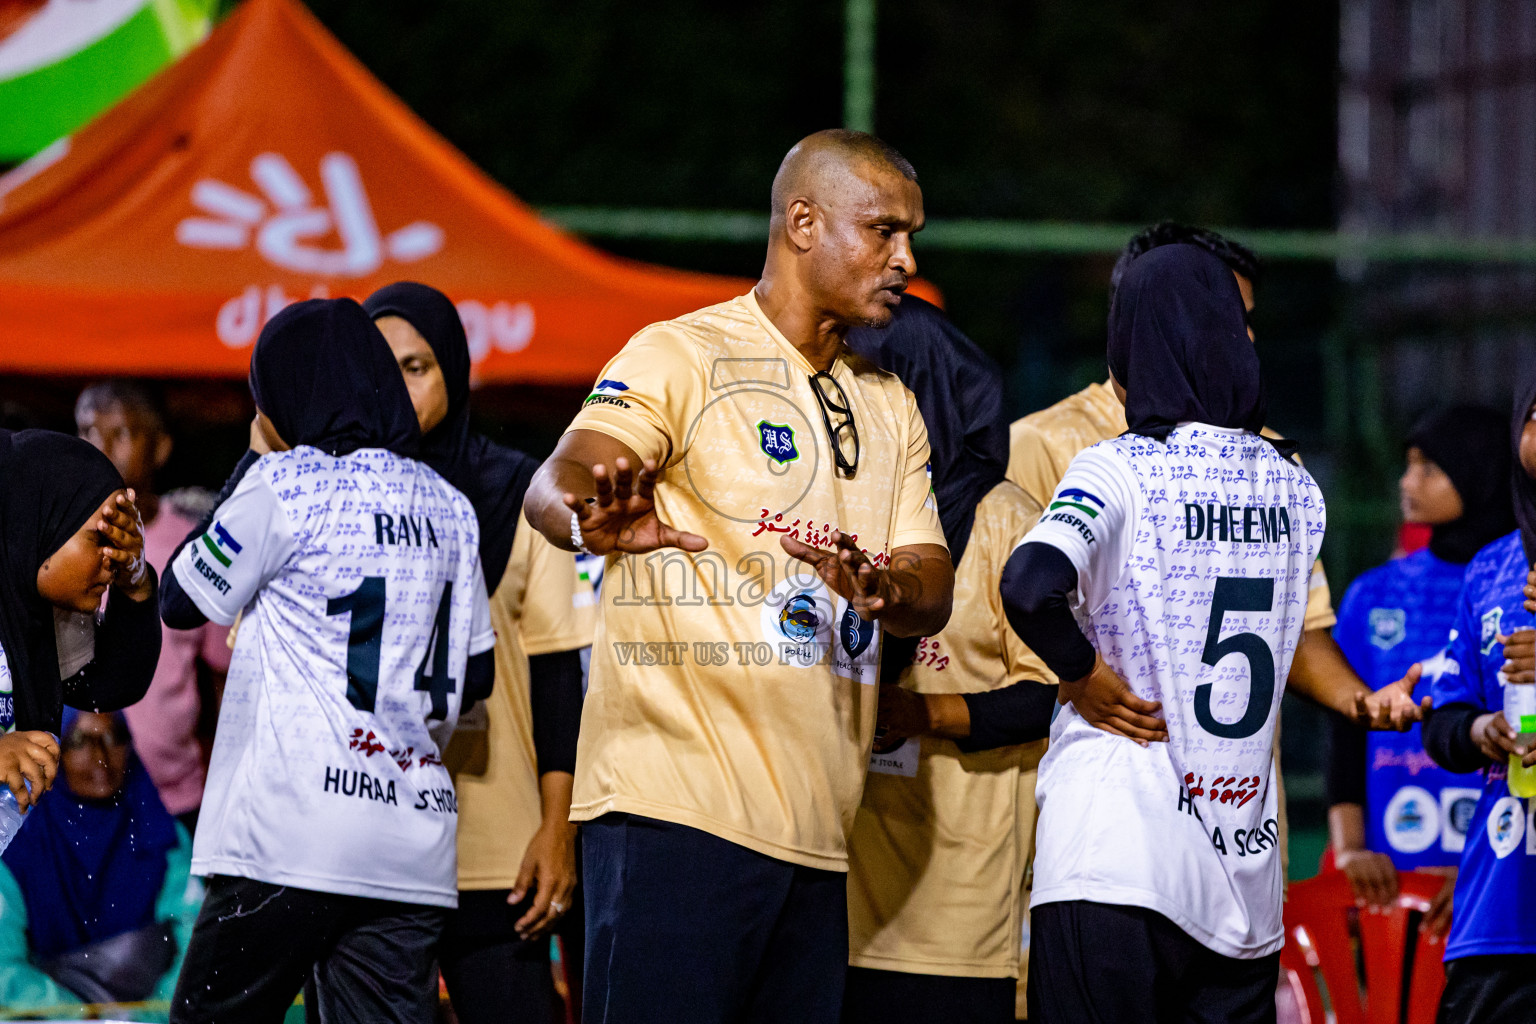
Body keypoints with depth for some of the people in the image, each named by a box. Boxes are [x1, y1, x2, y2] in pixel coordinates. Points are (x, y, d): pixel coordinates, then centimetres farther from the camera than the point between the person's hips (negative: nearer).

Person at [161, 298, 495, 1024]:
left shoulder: (283, 486, -4)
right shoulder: (447, 508, 14)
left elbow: (181, 603, 6)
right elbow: (475, 677, 18)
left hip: (295, 836, -6)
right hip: (415, 846, 6)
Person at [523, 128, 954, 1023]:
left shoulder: (891, 409, 20)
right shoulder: (681, 358, -2)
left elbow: (933, 593, 10)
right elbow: (555, 488, -17)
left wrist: (883, 586, -15)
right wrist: (593, 517, -43)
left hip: (818, 830, 7)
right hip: (676, 805, -7)